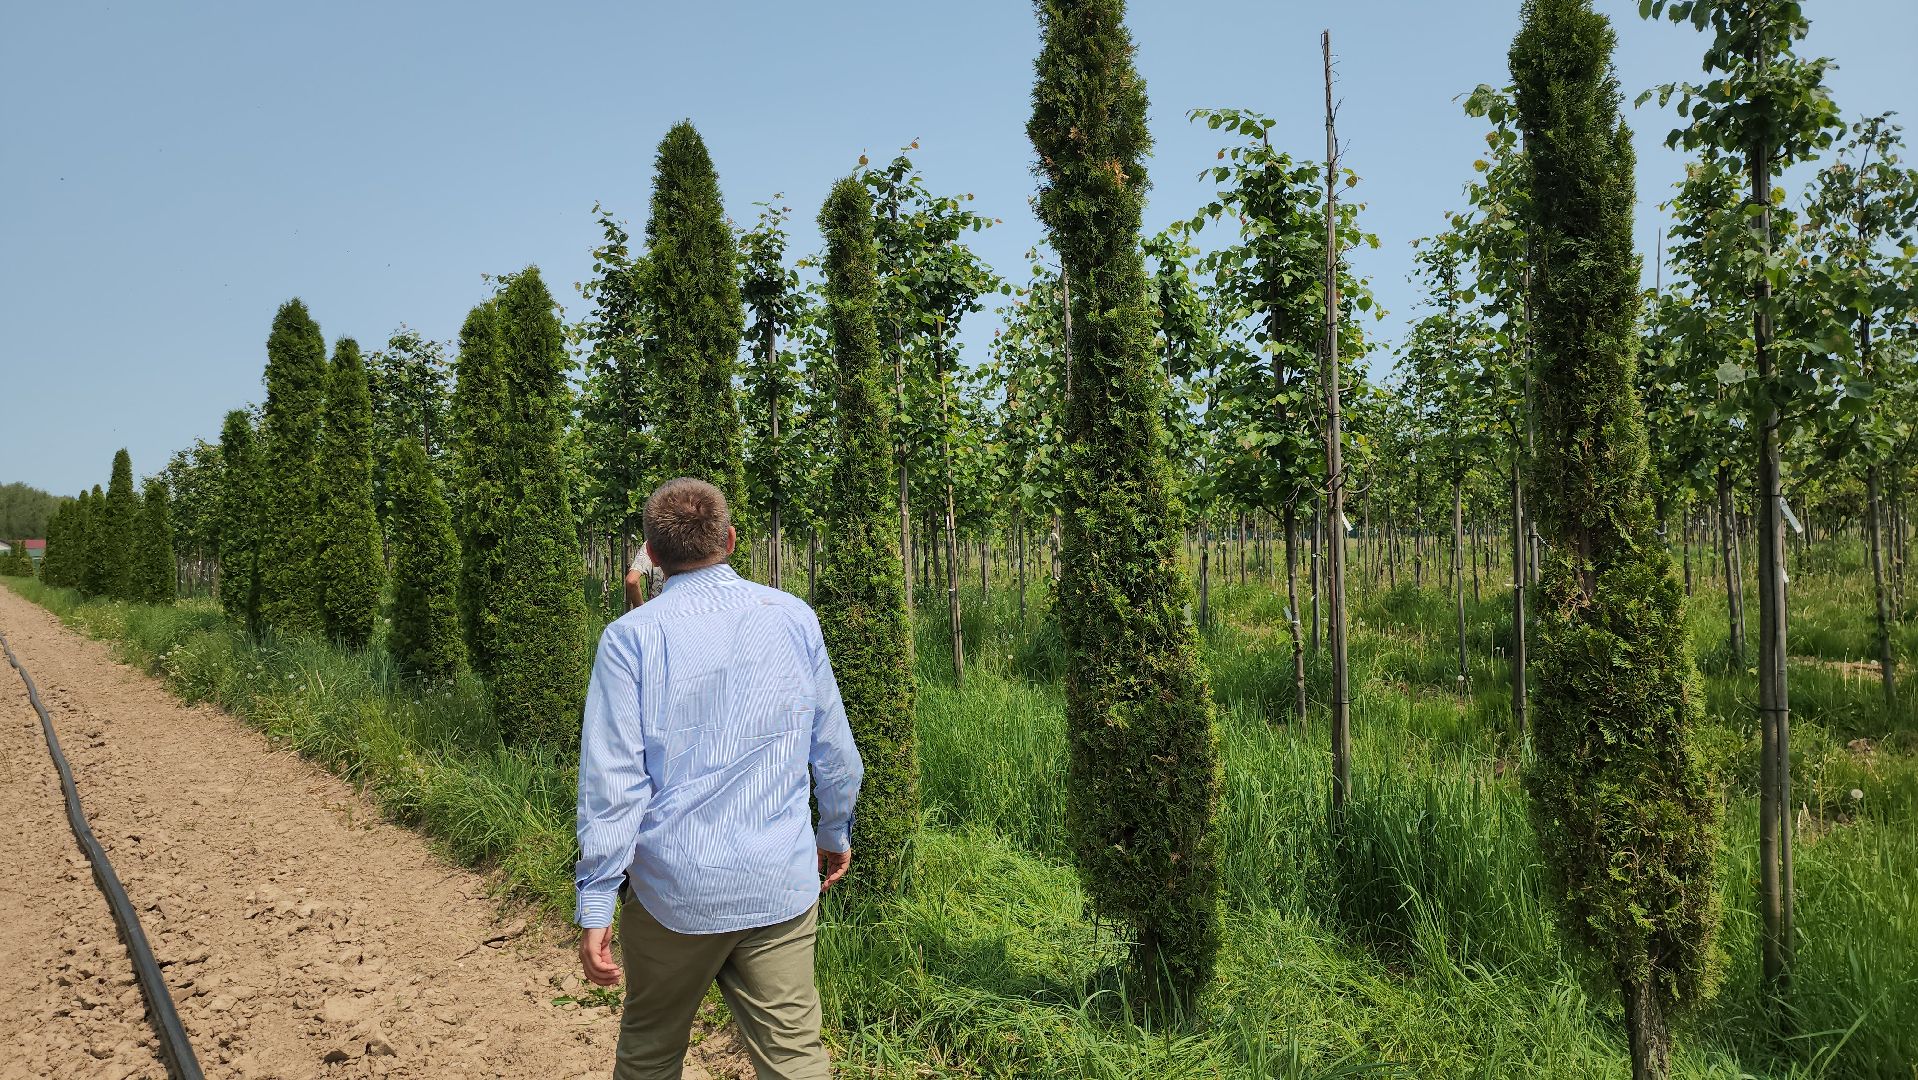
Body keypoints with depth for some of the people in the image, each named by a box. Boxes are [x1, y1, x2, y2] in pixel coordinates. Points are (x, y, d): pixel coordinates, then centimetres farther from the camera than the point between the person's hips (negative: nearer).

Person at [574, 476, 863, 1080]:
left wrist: (595, 906, -7)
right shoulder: (795, 618, 1)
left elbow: (612, 780, -12)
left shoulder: (631, 637, -8)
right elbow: (834, 751, 7)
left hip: (672, 890, -1)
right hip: (780, 887, 2)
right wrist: (836, 833, 23)